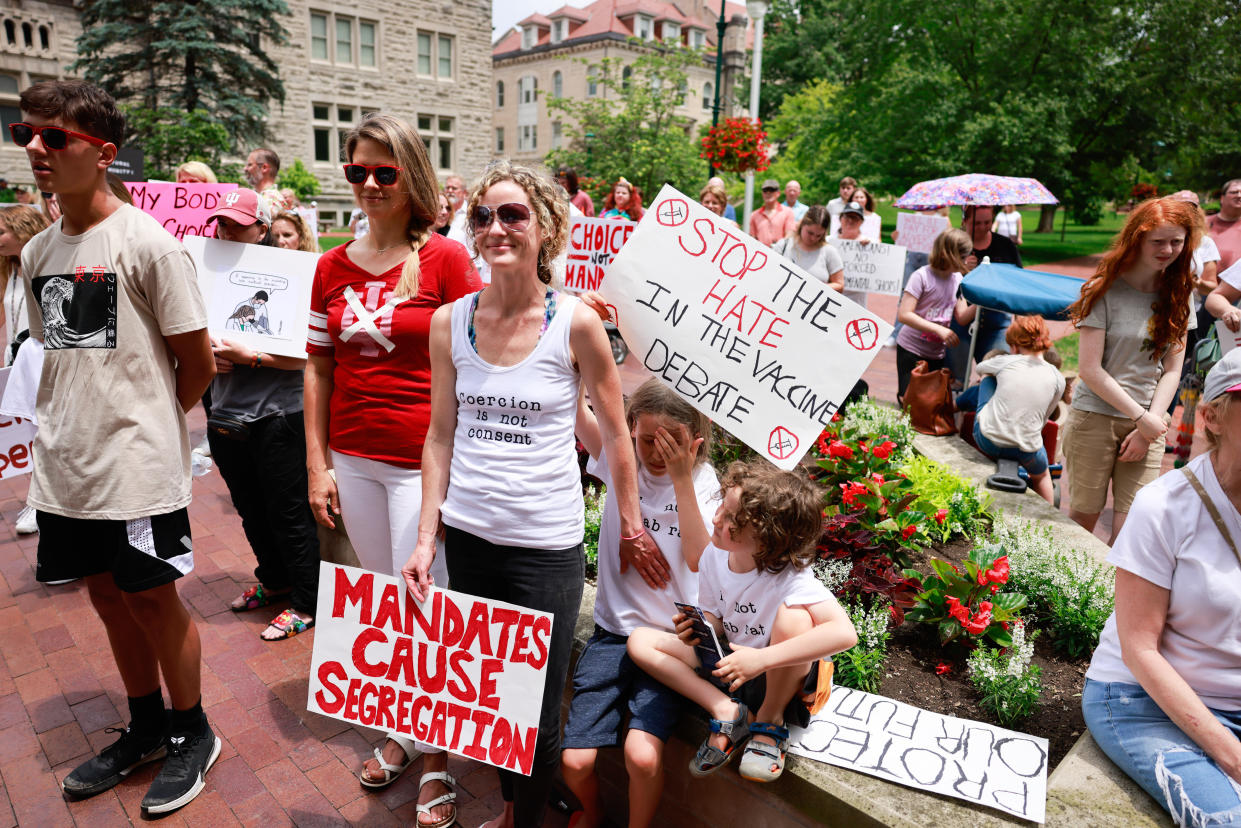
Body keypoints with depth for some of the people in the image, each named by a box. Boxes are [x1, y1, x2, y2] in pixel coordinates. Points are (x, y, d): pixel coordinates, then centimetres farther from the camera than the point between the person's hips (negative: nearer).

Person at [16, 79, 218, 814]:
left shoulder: (148, 243, -12)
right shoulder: (37, 253, 8)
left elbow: (198, 365, -10)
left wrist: (141, 422, 2)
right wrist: (68, 425, 8)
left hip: (137, 467, -6)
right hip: (66, 465, 7)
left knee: (154, 600, 5)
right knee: (109, 597, 17)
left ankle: (193, 734, 27)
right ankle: (146, 730, 36)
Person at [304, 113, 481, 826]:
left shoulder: (447, 258, -7)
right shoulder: (333, 267, 7)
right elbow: (320, 370, 10)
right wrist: (318, 464, 6)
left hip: (424, 460, -5)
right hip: (352, 458, 5)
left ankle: (437, 753, 22)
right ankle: (404, 730, 34)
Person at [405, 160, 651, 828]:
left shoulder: (576, 323, -10)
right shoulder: (449, 322, 0)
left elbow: (615, 432, 0)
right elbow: (441, 436, 6)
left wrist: (631, 529, 5)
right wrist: (426, 538, 4)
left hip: (547, 544, -3)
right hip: (465, 536, 4)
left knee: (537, 714, 7)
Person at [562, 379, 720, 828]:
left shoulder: (703, 481, -2)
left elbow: (700, 560, -15)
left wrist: (682, 479, -19)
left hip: (670, 638, -1)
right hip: (612, 630, 2)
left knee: (643, 755, -22)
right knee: (575, 760, -8)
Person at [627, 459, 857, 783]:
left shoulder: (791, 578, -29)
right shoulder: (714, 554, -10)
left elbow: (844, 633, -43)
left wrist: (761, 659, -44)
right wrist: (700, 626, -21)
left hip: (781, 677, -5)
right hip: (730, 663, 5)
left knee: (795, 616, -38)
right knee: (640, 641, -8)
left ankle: (770, 719, -11)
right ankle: (726, 711, -8)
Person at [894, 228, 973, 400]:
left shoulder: (958, 278, 6)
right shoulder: (921, 276, -14)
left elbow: (961, 316, 2)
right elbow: (904, 315, -22)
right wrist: (939, 329, -27)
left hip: (937, 353, 6)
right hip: (911, 349, -6)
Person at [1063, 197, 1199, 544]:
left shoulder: (1178, 295, 8)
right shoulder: (1105, 290, -7)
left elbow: (1172, 370, 6)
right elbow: (1089, 370, -10)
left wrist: (1150, 427, -5)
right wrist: (1141, 418, -9)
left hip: (1149, 423, 4)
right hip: (1095, 416, -3)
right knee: (1083, 518, 3)